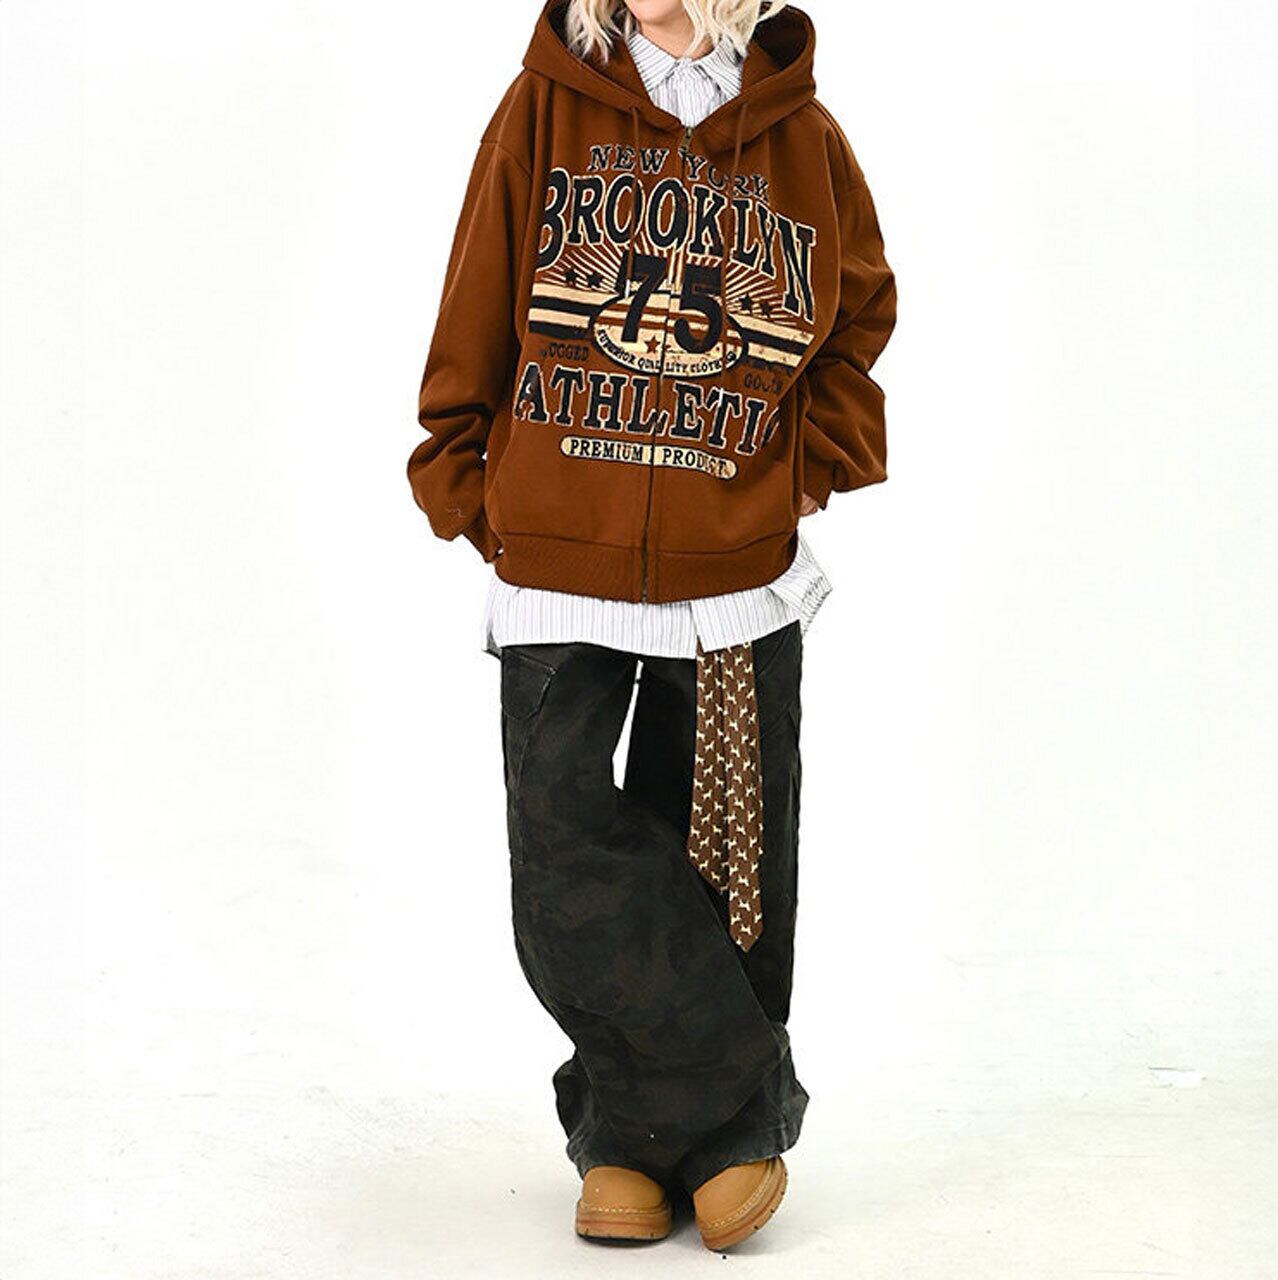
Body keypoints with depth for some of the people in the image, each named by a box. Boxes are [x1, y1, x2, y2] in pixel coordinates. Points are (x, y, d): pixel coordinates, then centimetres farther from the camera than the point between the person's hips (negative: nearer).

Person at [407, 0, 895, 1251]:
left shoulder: (803, 141, 2)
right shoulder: (544, 109, -1)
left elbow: (860, 313, 20)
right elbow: (472, 328, 4)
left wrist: (811, 463, 9)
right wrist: (479, 501, 2)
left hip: (740, 578, 1)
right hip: (557, 580, 0)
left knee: (723, 862, 5)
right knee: (570, 880, -5)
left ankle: (640, 1126, 22)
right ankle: (734, 1117, 10)